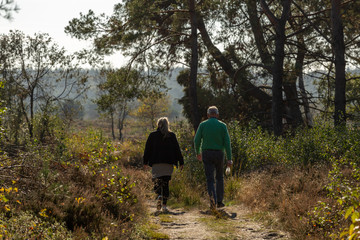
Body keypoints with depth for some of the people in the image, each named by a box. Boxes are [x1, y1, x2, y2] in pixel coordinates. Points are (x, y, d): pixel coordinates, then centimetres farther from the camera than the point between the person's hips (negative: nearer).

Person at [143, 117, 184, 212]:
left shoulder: (152, 135, 2)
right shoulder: (172, 135, 5)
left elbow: (147, 149, 4)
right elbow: (177, 149, 5)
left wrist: (145, 161, 12)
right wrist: (181, 162, 8)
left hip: (156, 163, -1)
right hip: (168, 163, 1)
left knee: (156, 180, 4)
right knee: (165, 183, 7)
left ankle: (159, 195, -26)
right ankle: (164, 204, 3)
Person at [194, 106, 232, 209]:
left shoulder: (203, 125, 2)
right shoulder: (222, 125, 1)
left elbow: (197, 140, 0)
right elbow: (227, 143, -4)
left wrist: (197, 153, 18)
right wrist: (229, 158, -3)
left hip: (206, 154, 0)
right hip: (219, 154, 0)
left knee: (210, 179, -1)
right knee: (219, 178, 17)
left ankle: (212, 197, -25)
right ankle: (219, 201, 18)